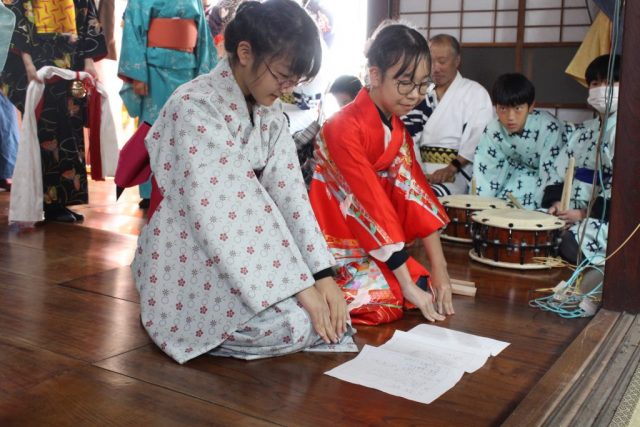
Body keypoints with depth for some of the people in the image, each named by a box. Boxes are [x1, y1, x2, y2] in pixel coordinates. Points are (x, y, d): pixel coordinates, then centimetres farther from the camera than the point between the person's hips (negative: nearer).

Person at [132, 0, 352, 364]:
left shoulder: (270, 111, 4)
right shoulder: (195, 107, -22)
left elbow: (289, 192, -3)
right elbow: (221, 213, -28)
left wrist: (323, 275, -14)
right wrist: (300, 287, -28)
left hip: (246, 256, 8)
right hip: (189, 264, -8)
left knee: (327, 310, -1)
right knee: (294, 325, -24)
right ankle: (192, 331, -1)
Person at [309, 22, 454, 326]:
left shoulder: (397, 129, 5)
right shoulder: (345, 128, -22)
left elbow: (413, 192, -3)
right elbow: (373, 206, -25)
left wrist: (439, 268, -10)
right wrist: (408, 286, -25)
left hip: (373, 245, 8)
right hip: (334, 242, -8)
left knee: (428, 290, -5)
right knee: (383, 303, -26)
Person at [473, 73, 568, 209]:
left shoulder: (549, 129, -35)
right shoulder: (493, 130, -21)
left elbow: (552, 174, -33)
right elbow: (485, 170, -16)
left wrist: (534, 208, -37)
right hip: (526, 168, 4)